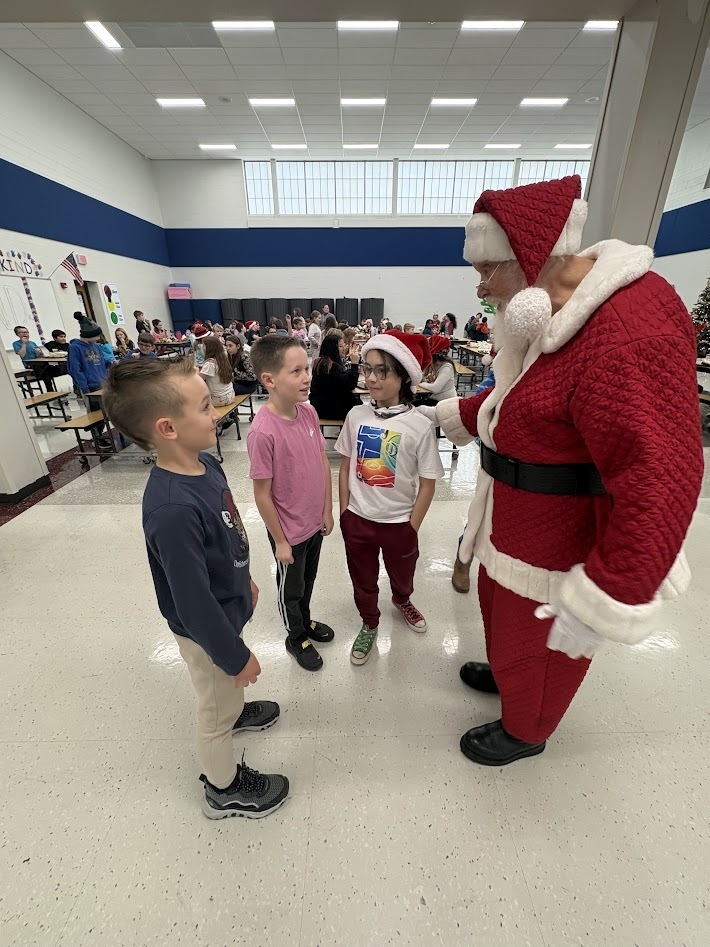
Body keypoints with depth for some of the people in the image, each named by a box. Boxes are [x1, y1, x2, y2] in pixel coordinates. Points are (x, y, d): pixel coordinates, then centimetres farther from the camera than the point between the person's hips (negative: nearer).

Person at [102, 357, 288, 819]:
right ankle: (225, 789, 50)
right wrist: (236, 656, -16)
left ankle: (235, 711, 66)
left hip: (228, 607, 7)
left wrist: (245, 578, 16)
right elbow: (194, 602, -29)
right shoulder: (172, 510, -39)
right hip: (207, 628, -7)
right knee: (215, 712, 22)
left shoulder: (204, 462, -12)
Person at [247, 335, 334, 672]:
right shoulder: (263, 432, -28)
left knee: (308, 580, 27)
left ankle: (305, 620, 55)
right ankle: (296, 637, 47)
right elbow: (262, 494, -19)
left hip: (314, 521, 6)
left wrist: (327, 511, 5)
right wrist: (280, 541, -10)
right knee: (291, 588, 20)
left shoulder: (308, 411, -8)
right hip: (290, 530, -5)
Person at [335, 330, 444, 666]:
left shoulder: (420, 425, -17)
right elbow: (346, 466, 2)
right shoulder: (356, 416, -8)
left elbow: (427, 484, -11)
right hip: (357, 520, 2)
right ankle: (369, 624, 49)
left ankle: (402, 600, 60)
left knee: (402, 574, 26)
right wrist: (344, 512, 1)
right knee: (362, 580, 20)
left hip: (398, 522, -1)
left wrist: (412, 528, -8)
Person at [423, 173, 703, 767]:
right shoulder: (555, 313, 3)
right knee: (501, 610, 30)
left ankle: (525, 731, 49)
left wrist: (604, 599, -32)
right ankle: (505, 672, 61)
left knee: (539, 645, 18)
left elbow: (660, 479, -32)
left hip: (559, 549, -8)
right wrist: (453, 415, 24)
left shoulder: (630, 331, -29)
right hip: (515, 526, 9)